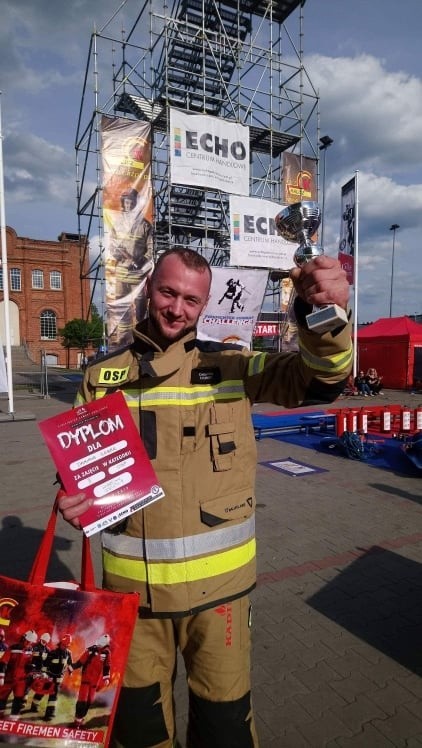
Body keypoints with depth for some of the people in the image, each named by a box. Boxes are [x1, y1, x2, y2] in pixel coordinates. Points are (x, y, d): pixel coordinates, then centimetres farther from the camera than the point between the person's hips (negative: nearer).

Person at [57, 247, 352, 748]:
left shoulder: (231, 365, -4)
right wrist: (71, 499, -13)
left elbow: (318, 378, -14)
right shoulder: (101, 376, 1)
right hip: (130, 581, 2)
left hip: (217, 579, -1)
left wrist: (323, 312, -33)